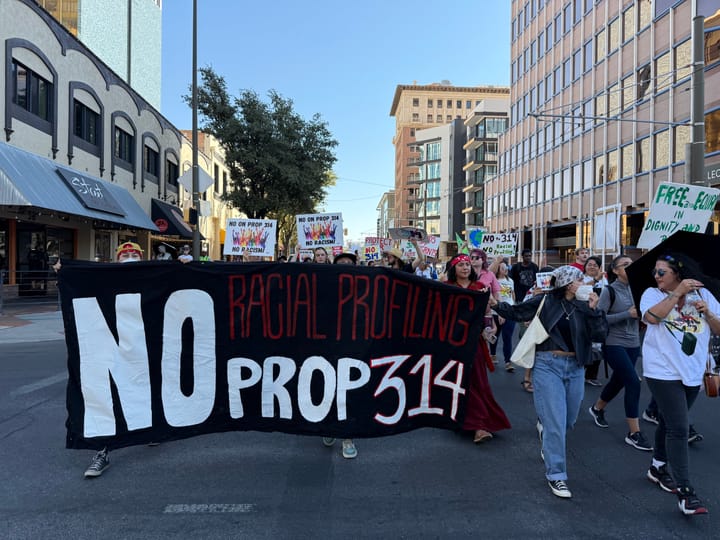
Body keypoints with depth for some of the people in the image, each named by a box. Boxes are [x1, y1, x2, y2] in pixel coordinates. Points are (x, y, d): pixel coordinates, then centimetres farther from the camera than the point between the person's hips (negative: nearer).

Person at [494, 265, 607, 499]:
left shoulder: (583, 306, 4)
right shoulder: (545, 301, -5)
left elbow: (600, 335, -4)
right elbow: (515, 312, 1)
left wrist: (593, 309, -14)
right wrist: (495, 304, -13)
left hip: (575, 367, 5)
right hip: (548, 365, -4)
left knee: (569, 420, 18)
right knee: (556, 422, -7)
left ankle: (544, 427, 52)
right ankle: (556, 475, 6)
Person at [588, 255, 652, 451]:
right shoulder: (609, 291, -10)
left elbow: (639, 314, 16)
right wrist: (627, 314, -21)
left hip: (633, 344, 6)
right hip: (614, 344, -6)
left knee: (618, 381, 17)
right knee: (633, 383, -12)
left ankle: (597, 408, 43)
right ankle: (634, 433, -2)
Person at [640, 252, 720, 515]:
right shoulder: (652, 294, -3)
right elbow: (652, 316, -24)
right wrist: (678, 293, -21)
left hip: (693, 372, 5)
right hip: (663, 372, -4)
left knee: (669, 423, 18)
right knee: (678, 429, -10)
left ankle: (658, 467, 36)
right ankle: (685, 491, -4)